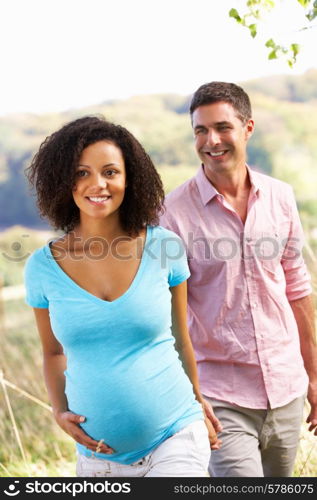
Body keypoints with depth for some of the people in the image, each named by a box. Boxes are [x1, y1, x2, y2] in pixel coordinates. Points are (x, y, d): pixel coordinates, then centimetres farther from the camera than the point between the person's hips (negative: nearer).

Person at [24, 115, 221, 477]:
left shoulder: (163, 247, -6)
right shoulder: (43, 267, -4)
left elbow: (181, 340, 6)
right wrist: (59, 410, -4)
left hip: (176, 439, -2)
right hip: (98, 454, 2)